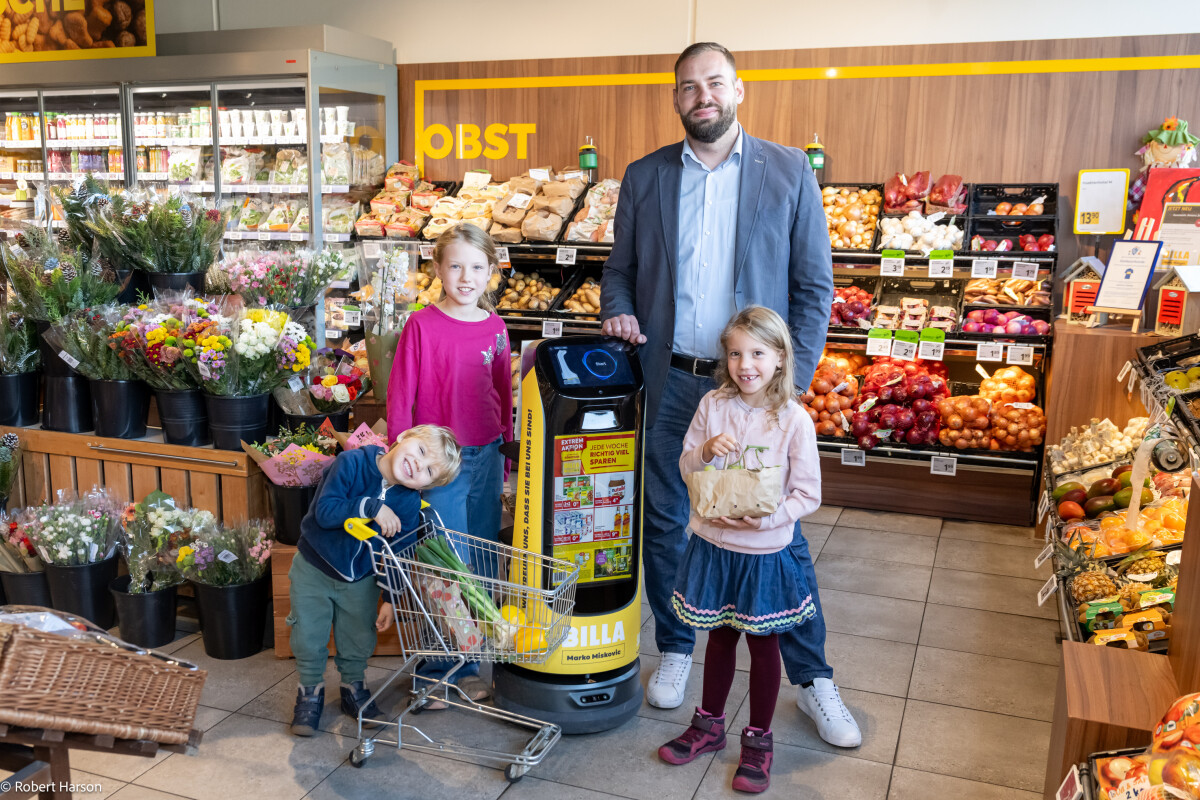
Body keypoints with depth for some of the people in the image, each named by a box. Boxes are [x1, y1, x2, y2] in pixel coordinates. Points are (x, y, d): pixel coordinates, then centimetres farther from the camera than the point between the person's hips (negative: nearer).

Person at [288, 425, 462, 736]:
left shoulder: (409, 503, -17)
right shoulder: (351, 463, -26)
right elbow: (325, 512, -33)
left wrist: (390, 599, -7)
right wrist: (371, 506, -40)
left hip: (361, 579, 2)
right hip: (315, 569, -2)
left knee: (359, 640, 14)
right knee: (309, 638, 7)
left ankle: (354, 687, 40)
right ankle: (310, 691, 31)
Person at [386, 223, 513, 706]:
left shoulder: (495, 328, 5)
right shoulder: (422, 325, -8)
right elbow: (399, 397, -5)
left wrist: (505, 456, 13)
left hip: (486, 458, 5)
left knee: (483, 568, 11)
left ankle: (468, 665, 26)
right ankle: (437, 670, 16)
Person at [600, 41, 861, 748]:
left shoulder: (789, 172, 0)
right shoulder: (644, 177, 6)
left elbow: (815, 286, -1)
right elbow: (620, 268, 15)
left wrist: (791, 384, -8)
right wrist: (620, 314, -8)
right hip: (669, 382, 2)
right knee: (665, 523, 12)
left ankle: (812, 678, 22)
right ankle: (675, 650, 34)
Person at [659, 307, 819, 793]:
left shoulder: (794, 421, -13)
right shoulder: (712, 406, -4)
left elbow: (807, 495, -10)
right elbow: (685, 469, 4)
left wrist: (766, 517, -25)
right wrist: (705, 451, -17)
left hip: (764, 550, -3)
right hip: (712, 543, 3)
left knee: (762, 643, 13)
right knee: (719, 636, 19)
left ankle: (758, 740, 31)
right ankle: (709, 726, 38)